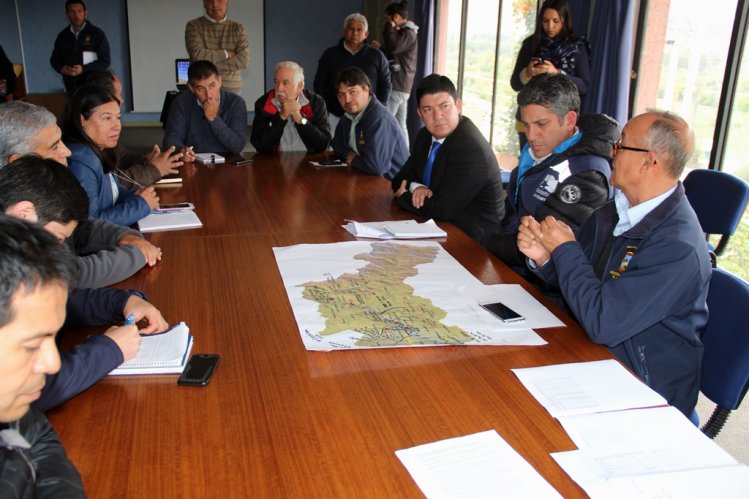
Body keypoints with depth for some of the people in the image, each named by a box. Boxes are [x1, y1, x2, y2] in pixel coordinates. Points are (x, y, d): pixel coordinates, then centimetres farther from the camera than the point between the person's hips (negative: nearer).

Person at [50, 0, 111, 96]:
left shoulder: (97, 33, -1)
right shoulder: (62, 36, 11)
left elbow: (105, 60, -5)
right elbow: (54, 59, 19)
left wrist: (83, 69, -17)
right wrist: (61, 68, -6)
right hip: (71, 88, 4)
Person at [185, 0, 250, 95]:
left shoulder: (238, 29, 7)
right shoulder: (193, 26, 4)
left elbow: (243, 61, -6)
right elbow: (197, 55, -11)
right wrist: (226, 54, -5)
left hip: (231, 88, 1)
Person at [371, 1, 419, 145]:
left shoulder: (408, 33, -11)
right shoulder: (404, 32, 21)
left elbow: (393, 48, -26)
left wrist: (390, 26, -12)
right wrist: (380, 48, 15)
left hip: (397, 86, -10)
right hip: (401, 86, 10)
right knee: (400, 124, 9)